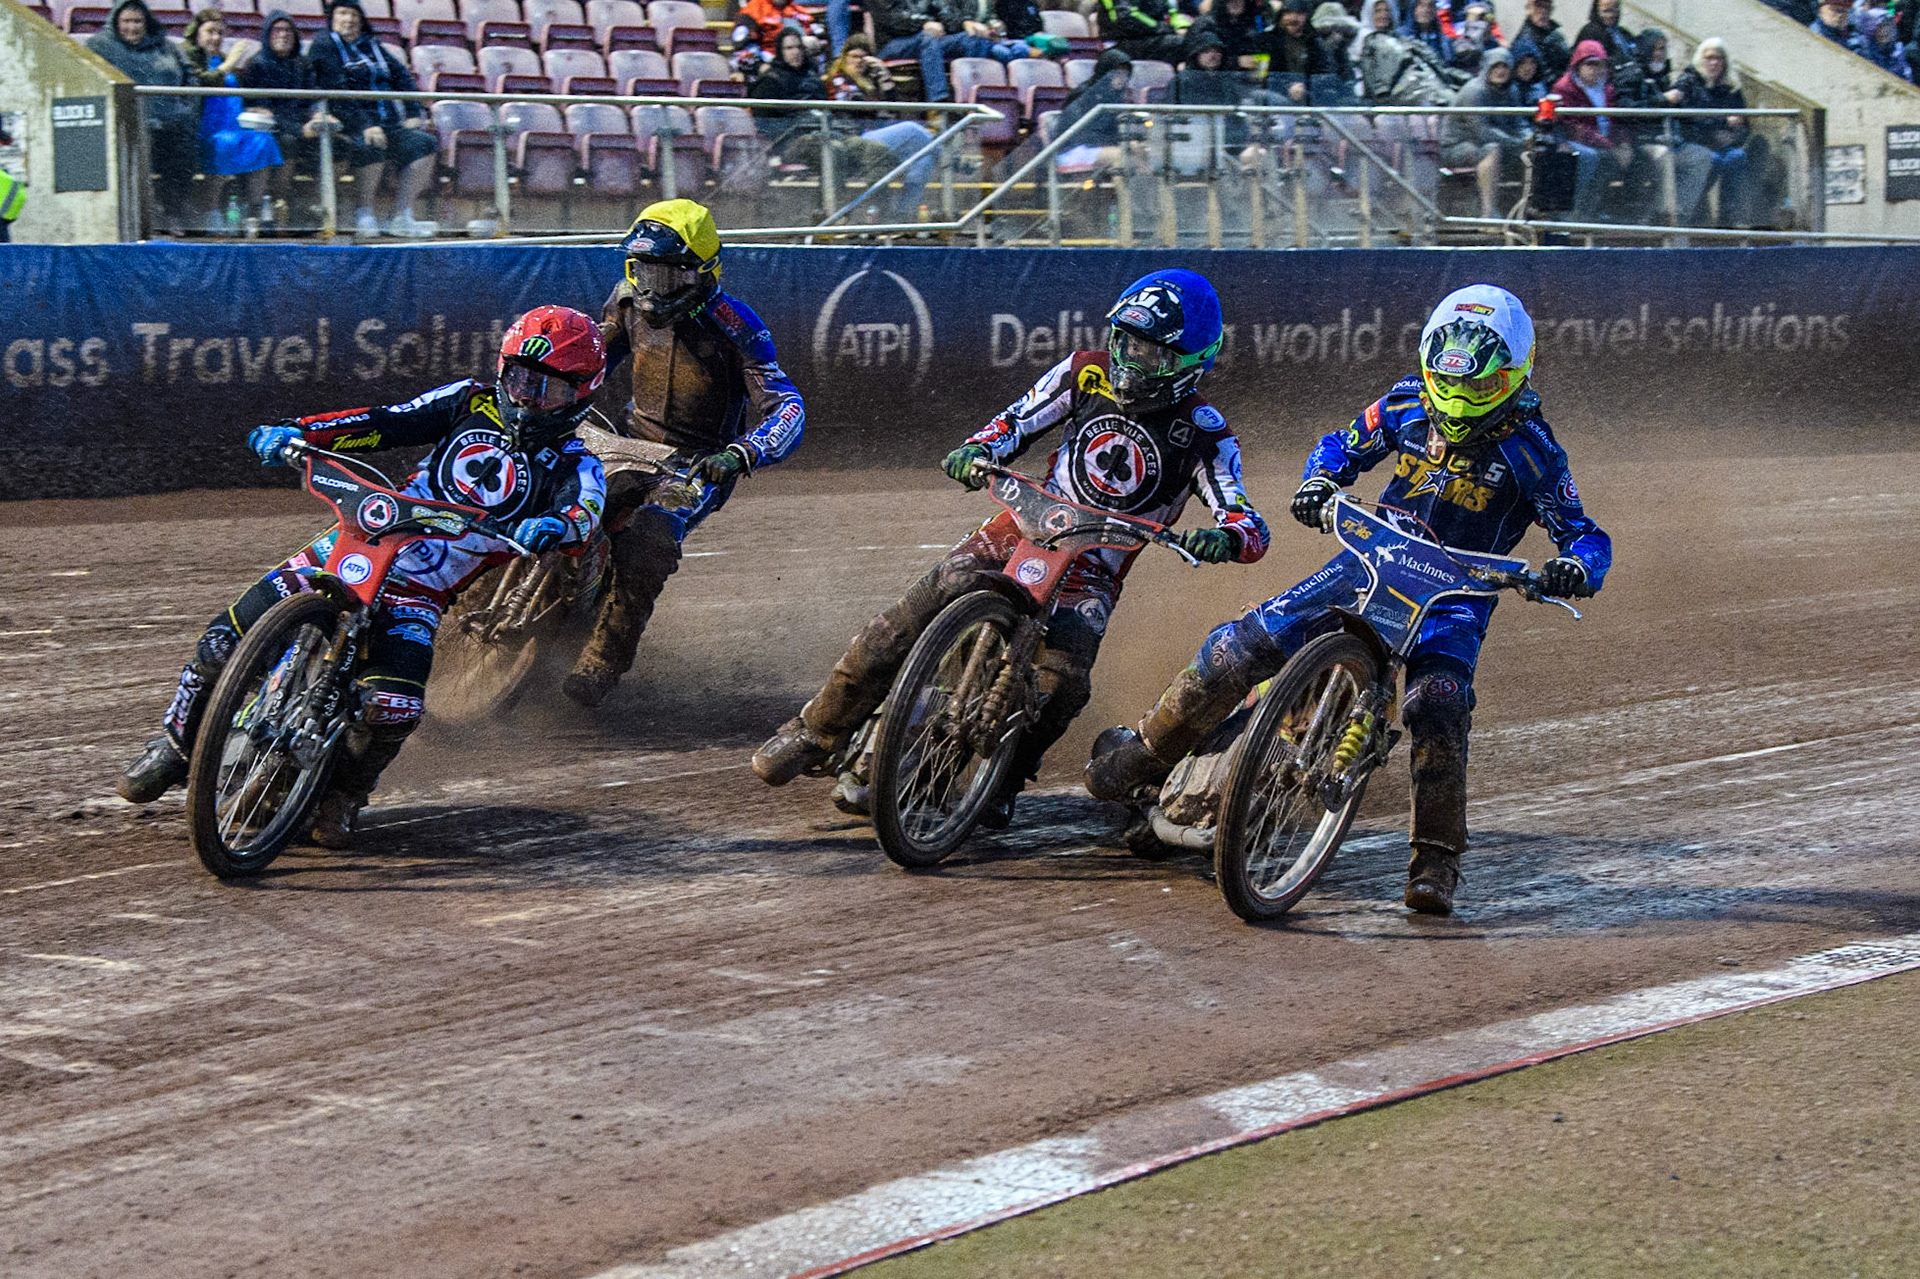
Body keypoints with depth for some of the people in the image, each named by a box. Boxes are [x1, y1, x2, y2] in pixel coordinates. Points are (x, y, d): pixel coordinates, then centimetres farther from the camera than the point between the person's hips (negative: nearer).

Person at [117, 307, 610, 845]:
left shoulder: (573, 467, 1)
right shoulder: (472, 403, 9)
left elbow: (585, 514, -20)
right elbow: (386, 421, 1)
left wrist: (554, 526, -45)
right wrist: (295, 432, -13)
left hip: (418, 597, -2)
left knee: (392, 709, -27)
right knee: (224, 642, -7)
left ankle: (345, 794, 5)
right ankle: (175, 746, 18)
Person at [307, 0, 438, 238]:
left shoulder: (370, 45, 22)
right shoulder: (324, 45, 1)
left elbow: (402, 77, 19)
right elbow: (337, 91, -12)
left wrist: (413, 114, 3)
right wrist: (364, 126, -24)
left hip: (387, 123, 7)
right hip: (349, 126, -7)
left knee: (424, 144, -13)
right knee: (372, 147, -36)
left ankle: (403, 217, -14)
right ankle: (364, 216, -22)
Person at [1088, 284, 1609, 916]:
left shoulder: (1530, 447, -13)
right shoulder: (1408, 401, -3)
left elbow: (1587, 534, -11)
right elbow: (1345, 444, 14)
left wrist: (1576, 567, -35)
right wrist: (1319, 481, -9)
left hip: (1456, 591, -3)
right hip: (1374, 558, 3)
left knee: (1438, 708, -30)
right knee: (1248, 642, -10)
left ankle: (1436, 862, -18)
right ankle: (1145, 752, 8)